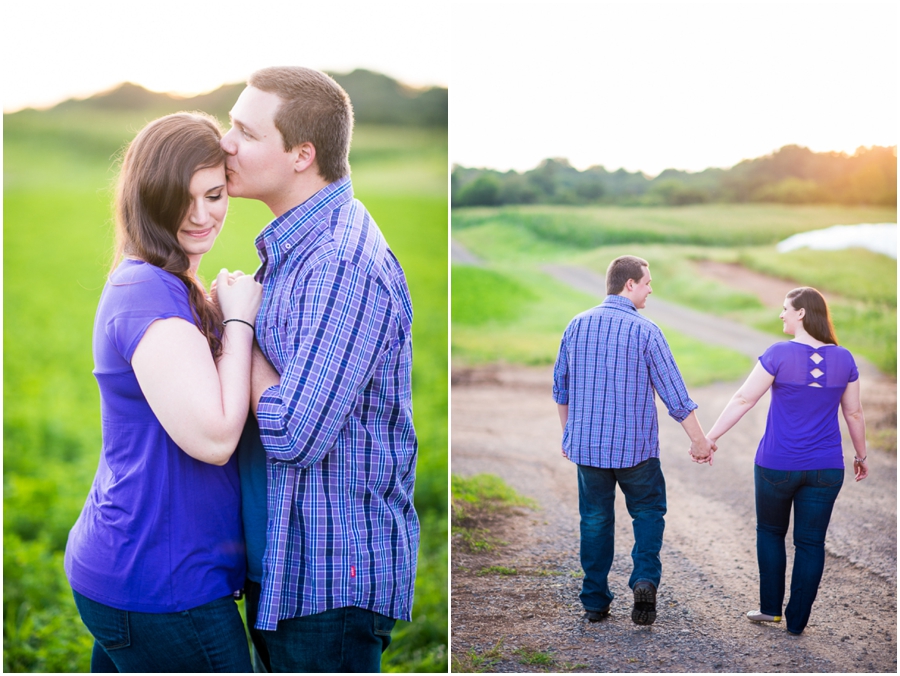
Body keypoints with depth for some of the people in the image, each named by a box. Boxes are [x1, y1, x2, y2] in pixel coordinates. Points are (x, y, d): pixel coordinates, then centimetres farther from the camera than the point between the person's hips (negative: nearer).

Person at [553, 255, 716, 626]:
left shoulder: (577, 325, 1)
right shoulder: (645, 331, -12)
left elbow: (561, 385, 10)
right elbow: (674, 392, -9)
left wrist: (568, 432, 23)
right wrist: (699, 441, 0)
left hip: (586, 443, 3)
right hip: (634, 445, -3)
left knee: (595, 519, 13)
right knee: (647, 512, 14)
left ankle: (595, 601, 16)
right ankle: (645, 579, -6)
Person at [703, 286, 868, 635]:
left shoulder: (780, 354, -12)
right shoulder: (843, 359, 0)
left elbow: (744, 399, -12)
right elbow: (854, 413, 7)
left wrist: (709, 438, -6)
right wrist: (861, 455, 21)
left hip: (777, 465, -2)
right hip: (825, 468, 3)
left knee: (770, 531, 18)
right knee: (810, 543, 8)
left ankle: (770, 607, 22)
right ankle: (797, 620, 13)